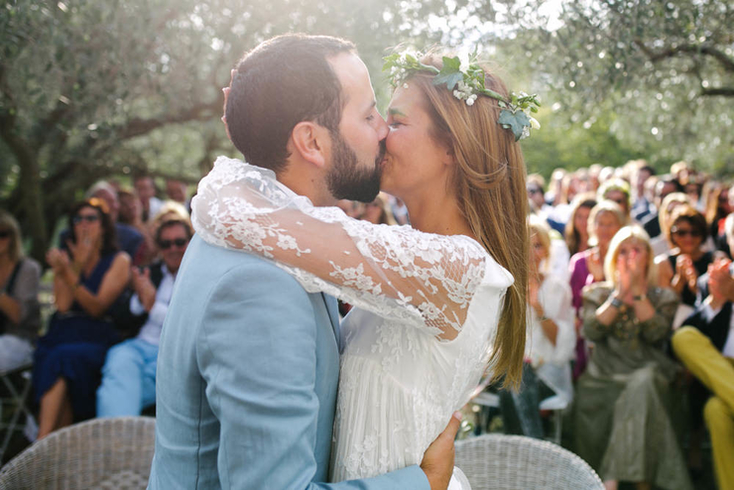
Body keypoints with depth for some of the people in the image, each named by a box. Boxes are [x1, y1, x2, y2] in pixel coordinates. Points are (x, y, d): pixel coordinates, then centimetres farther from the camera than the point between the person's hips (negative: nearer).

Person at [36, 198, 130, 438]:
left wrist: (70, 274, -17)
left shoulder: (119, 260, 8)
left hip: (97, 337, -3)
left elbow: (97, 307, -4)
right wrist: (78, 265, -4)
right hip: (62, 333, 3)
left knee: (64, 357, -34)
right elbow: (62, 306, 4)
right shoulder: (67, 258, 19)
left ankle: (43, 442, -39)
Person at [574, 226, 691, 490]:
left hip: (647, 372, -1)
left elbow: (656, 333, -2)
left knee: (642, 386, -38)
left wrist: (638, 291, -3)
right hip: (603, 377, 1)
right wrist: (620, 293, -3)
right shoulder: (596, 293, 19)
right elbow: (591, 331, -1)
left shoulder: (663, 297, 18)